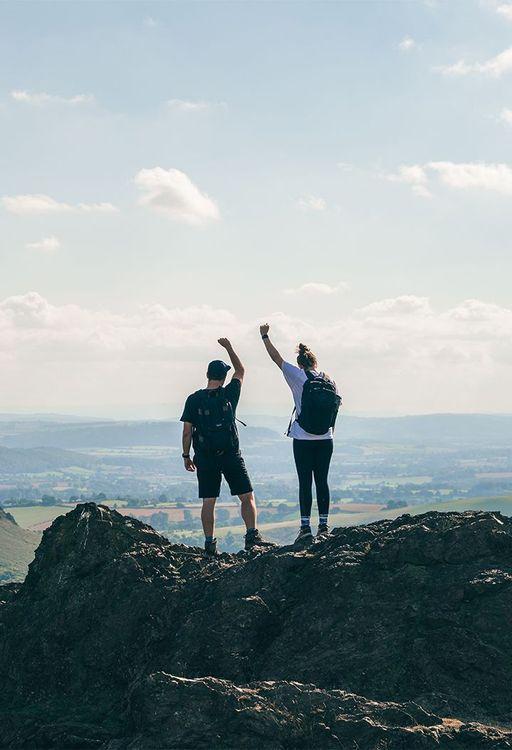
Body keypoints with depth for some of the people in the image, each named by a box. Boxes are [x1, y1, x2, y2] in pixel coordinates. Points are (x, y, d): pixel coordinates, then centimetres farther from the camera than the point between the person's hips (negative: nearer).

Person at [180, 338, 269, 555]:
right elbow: (240, 371, 17)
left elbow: (187, 431, -2)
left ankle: (210, 543, 3)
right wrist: (229, 349, 27)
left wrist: (186, 456, 9)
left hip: (205, 458, 1)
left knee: (208, 502, 5)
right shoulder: (229, 394, -2)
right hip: (230, 455, -1)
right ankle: (252, 536, -3)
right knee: (247, 497, 6)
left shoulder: (194, 400, -3)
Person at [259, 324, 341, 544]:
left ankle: (305, 528, -5)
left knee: (305, 483, -3)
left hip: (303, 440, -4)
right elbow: (337, 404, 10)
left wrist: (265, 337, 14)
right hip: (325, 440, 4)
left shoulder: (299, 377, -5)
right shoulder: (329, 381, 5)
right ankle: (324, 526, 9)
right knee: (322, 481, 8)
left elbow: (276, 358, 2)